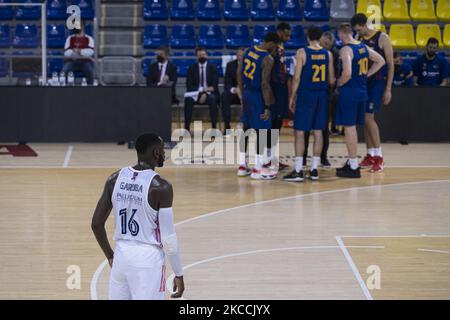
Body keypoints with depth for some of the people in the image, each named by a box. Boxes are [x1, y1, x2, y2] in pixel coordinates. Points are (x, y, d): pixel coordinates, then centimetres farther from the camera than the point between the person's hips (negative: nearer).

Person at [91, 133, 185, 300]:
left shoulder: (115, 179, 3)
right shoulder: (160, 187, -13)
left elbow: (96, 224, 6)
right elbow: (168, 237, -12)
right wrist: (179, 274, -1)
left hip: (122, 256, 5)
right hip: (148, 261, -5)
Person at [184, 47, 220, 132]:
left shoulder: (213, 67, 7)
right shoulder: (192, 68, 9)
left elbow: (215, 85, -2)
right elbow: (189, 85, 0)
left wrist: (206, 93, -18)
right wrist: (201, 90, -17)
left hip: (209, 94, -1)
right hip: (196, 93, 1)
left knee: (212, 99, -35)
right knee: (188, 99, -32)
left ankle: (214, 127, -32)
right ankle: (186, 127, -30)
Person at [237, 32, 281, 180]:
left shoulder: (249, 51, 4)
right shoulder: (268, 59, -19)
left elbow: (239, 73, 10)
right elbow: (265, 84, -22)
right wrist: (267, 107, -17)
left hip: (247, 93, 8)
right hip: (258, 96, -8)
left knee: (247, 129, 15)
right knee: (260, 131, 0)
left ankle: (242, 166, 20)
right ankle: (257, 169, 2)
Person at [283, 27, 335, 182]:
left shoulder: (302, 52, -8)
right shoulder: (328, 54, 4)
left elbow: (297, 78, -10)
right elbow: (331, 80, 6)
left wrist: (292, 97, -1)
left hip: (305, 94, -4)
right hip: (322, 95, 4)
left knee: (300, 132, 0)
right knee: (318, 131, 9)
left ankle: (298, 171, -5)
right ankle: (314, 169, 10)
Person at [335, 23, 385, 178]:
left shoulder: (346, 50, -17)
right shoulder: (364, 47, 9)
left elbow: (347, 73, -28)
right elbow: (381, 61, 17)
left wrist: (339, 83, -9)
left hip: (349, 92, -8)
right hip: (362, 91, 8)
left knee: (349, 127, -2)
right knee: (352, 127, 17)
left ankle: (353, 167, 0)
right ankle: (352, 163, 25)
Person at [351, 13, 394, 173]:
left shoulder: (382, 38, -10)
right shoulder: (358, 39, 6)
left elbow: (390, 64, -9)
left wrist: (388, 89, -13)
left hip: (378, 83, -6)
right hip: (363, 82, 6)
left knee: (368, 117, -12)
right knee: (365, 119, 7)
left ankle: (379, 157, -6)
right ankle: (370, 155, 15)